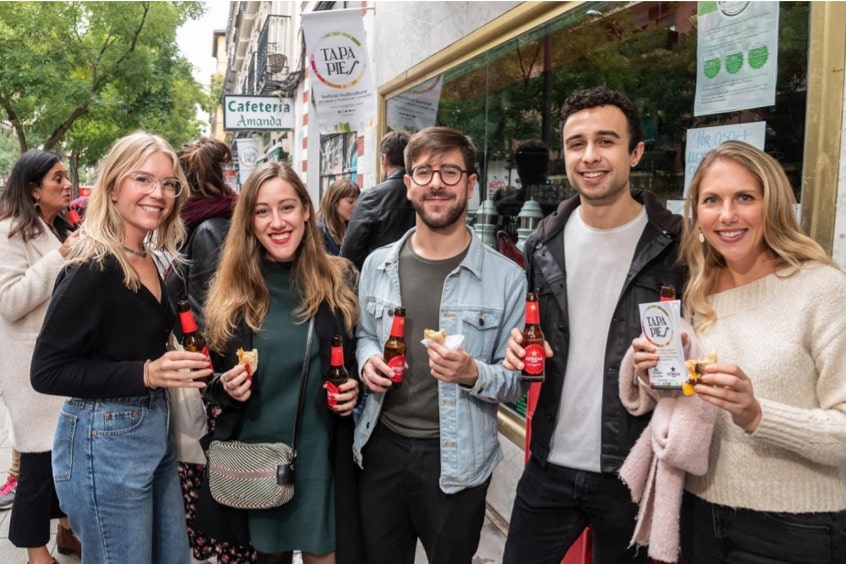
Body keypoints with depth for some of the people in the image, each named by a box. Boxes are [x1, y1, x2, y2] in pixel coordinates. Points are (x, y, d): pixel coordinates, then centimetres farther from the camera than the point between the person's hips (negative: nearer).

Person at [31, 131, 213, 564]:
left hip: (155, 431, 9)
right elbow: (46, 372, -19)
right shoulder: (92, 269, -19)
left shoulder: (149, 262, 6)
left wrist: (174, 363, 4)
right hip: (104, 442, -8)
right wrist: (144, 373, -25)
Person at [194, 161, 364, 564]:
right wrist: (225, 387, -13)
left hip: (321, 456, -1)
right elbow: (212, 375, 7)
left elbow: (358, 361, 7)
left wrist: (355, 387, -12)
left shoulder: (340, 282, -4)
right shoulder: (229, 293, -2)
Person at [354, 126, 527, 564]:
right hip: (381, 447, 4)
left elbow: (518, 382, -7)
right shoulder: (377, 265, 3)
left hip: (455, 459, -3)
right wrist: (367, 361, -5)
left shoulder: (506, 278, -10)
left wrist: (474, 375, -26)